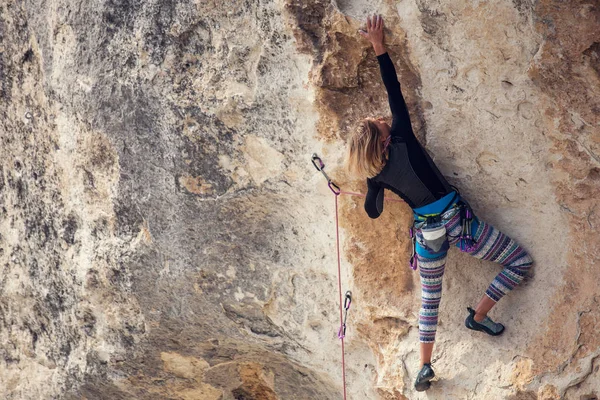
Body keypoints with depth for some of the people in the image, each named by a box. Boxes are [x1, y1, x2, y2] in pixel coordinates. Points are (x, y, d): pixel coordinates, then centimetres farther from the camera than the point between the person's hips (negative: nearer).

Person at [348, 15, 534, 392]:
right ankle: (479, 315, 5)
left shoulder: (376, 174, -1)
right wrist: (380, 47, -9)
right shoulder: (402, 141, -13)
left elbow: (374, 211, 15)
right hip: (458, 223, -5)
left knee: (429, 300, 21)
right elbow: (396, 94, -11)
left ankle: (425, 367, 19)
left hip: (427, 235, 5)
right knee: (521, 261, 7)